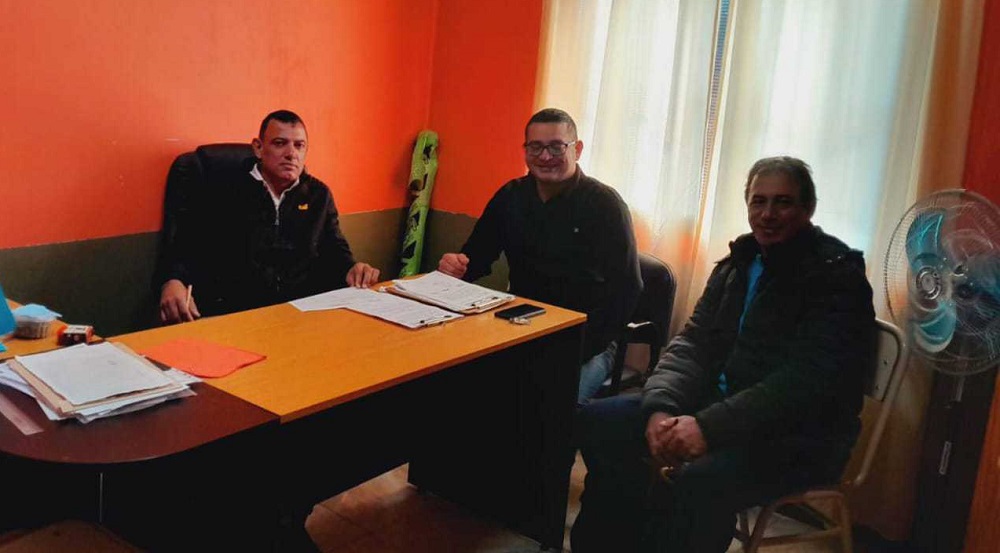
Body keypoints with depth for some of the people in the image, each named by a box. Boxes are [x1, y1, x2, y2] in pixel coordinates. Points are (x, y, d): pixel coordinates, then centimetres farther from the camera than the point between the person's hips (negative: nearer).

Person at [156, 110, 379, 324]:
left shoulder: (319, 195, 19)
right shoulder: (219, 191, 8)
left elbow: (335, 250, 27)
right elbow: (183, 250, 5)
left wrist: (351, 269, 3)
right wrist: (172, 282, -17)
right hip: (231, 313, -3)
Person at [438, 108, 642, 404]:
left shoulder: (604, 204, -8)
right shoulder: (510, 196, 7)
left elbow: (625, 290, -13)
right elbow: (477, 256, 10)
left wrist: (575, 351, -24)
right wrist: (455, 265, -16)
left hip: (583, 341, -4)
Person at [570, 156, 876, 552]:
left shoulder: (837, 277, -12)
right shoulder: (738, 262, 9)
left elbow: (805, 382, -24)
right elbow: (694, 345, 5)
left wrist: (710, 427, -32)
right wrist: (661, 408, -15)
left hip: (797, 435, -7)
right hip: (721, 402, 7)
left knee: (695, 483, -36)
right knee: (599, 423, -7)